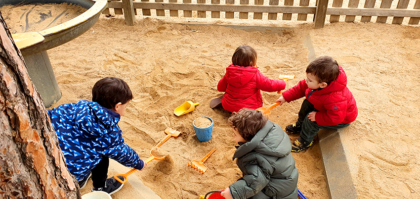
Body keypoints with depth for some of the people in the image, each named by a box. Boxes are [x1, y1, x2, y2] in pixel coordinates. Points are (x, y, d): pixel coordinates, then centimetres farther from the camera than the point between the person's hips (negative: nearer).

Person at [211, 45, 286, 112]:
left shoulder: (229, 72, -1)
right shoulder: (255, 75, -15)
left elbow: (220, 87, 12)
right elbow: (270, 85, -9)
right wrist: (282, 84, 11)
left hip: (228, 106, 7)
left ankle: (222, 100, 4)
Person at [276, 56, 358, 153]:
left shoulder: (335, 98, -46)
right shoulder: (318, 80, -22)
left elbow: (335, 118, -38)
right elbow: (301, 87, -7)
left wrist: (317, 117, -31)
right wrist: (285, 97, -8)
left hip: (342, 119, -8)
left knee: (311, 119, -20)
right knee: (307, 103, 4)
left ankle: (305, 142, 8)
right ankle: (300, 125, 29)